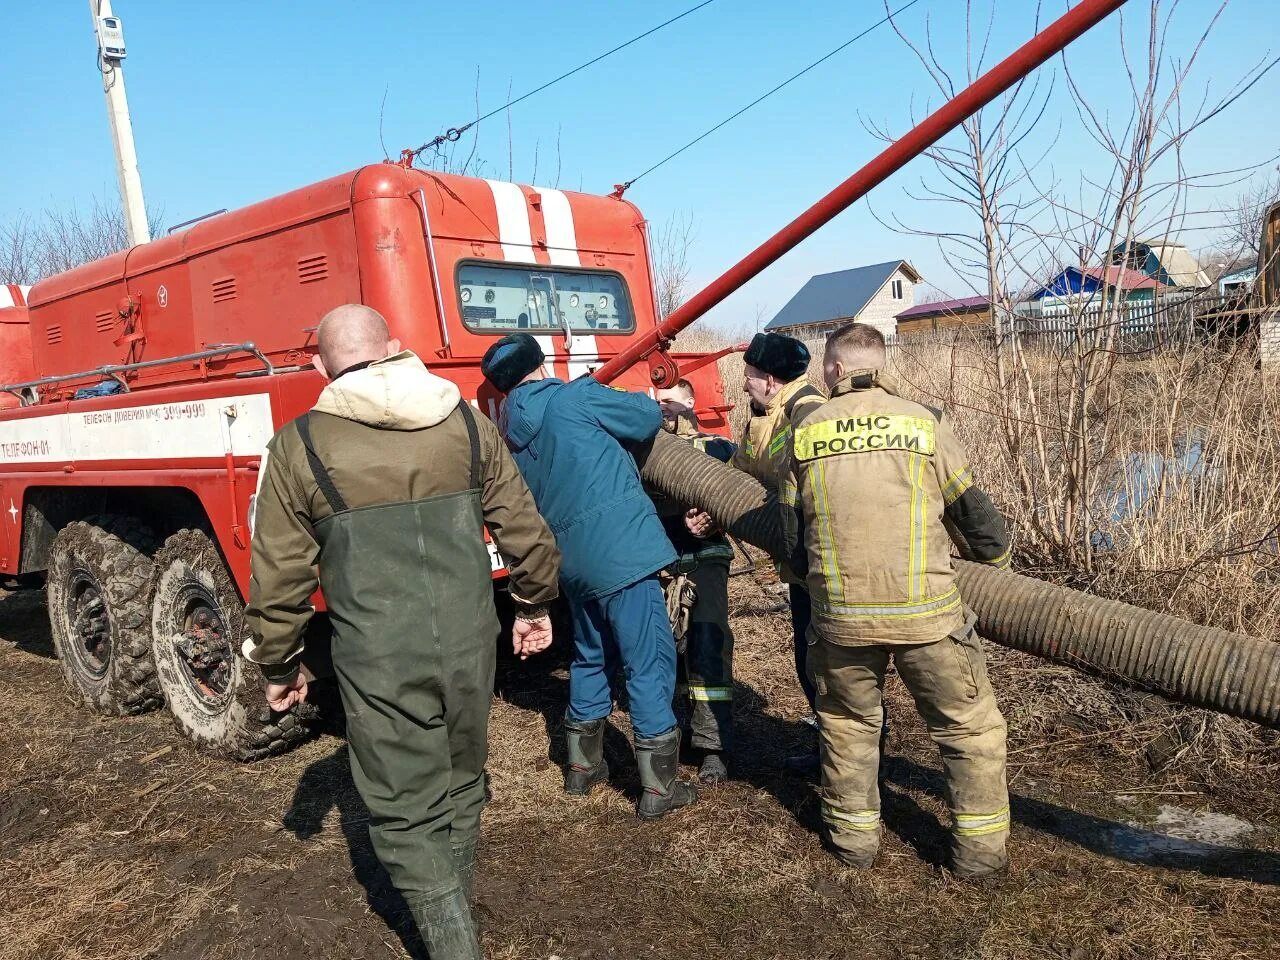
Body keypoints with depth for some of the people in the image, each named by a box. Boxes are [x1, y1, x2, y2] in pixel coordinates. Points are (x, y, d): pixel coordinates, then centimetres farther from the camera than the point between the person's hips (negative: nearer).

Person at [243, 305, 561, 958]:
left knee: (407, 811, 11)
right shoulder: (465, 421, 3)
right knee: (460, 787, 22)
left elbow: (278, 577, -1)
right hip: (468, 642, 4)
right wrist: (535, 603, 22)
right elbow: (524, 530, 7)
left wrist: (279, 666, 13)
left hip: (377, 660, -3)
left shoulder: (300, 446, -4)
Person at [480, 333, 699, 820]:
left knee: (591, 656, 24)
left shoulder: (509, 432, 13)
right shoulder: (575, 396, -5)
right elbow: (648, 418, 1)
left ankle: (583, 765, 34)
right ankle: (659, 787, 5)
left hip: (572, 556, 7)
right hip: (620, 547, -7)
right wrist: (644, 402, 23)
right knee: (650, 660, 0)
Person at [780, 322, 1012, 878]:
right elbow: (973, 514, 5)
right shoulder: (923, 423, -2)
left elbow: (793, 535, 11)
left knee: (847, 724, 22)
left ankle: (854, 837, 32)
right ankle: (979, 847, 20)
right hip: (926, 612, -2)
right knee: (970, 727, 15)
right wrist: (994, 554, 26)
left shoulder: (805, 432, 4)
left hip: (839, 615, 2)